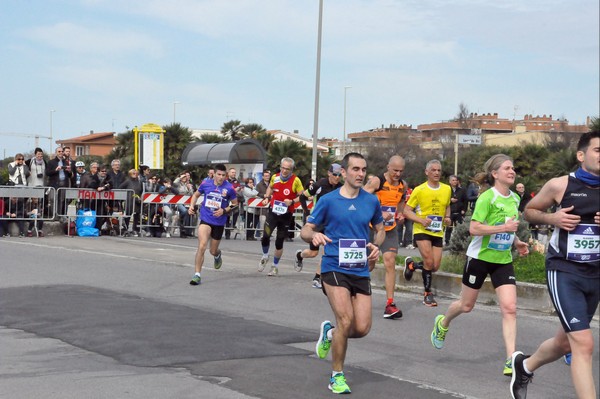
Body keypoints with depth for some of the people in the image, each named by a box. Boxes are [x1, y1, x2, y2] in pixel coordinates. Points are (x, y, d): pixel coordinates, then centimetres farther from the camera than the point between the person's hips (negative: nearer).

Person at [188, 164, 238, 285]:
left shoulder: (229, 188, -7)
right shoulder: (206, 183, -3)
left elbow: (235, 204, 4)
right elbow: (196, 195, 15)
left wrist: (224, 210, -13)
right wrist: (192, 206, -1)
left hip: (219, 222, 1)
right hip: (205, 220, 0)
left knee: (213, 251, 13)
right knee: (202, 246, -21)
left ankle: (217, 255, 54)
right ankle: (197, 275, -14)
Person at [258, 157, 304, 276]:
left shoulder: (296, 180, -11)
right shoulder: (275, 177, 0)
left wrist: (292, 201, -22)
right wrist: (267, 197, 6)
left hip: (286, 214, -2)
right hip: (273, 211, 2)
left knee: (279, 242, 6)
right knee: (265, 236, -15)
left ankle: (275, 266, 25)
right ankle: (265, 257, 15)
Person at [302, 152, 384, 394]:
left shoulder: (371, 201, 6)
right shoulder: (328, 200, -3)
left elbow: (380, 230, 20)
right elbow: (305, 231, 2)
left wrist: (376, 245, -2)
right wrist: (314, 235, -22)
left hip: (361, 271, 4)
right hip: (334, 268, -4)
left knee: (362, 328, -4)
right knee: (346, 321, -16)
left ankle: (329, 333, 31)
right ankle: (337, 376, 4)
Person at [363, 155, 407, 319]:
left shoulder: (403, 185, 4)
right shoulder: (376, 181, -15)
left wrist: (400, 214, 11)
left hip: (390, 229, 4)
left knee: (390, 263, -9)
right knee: (369, 265, 4)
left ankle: (390, 304, -10)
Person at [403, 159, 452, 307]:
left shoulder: (447, 189, 5)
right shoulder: (419, 190, -8)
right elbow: (407, 211, -6)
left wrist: (447, 217, 2)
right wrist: (421, 220, -21)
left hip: (438, 232, 5)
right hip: (421, 230, -5)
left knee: (435, 267, 2)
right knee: (429, 262, -17)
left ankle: (411, 265, 32)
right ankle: (428, 294, 2)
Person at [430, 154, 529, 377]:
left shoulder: (515, 198, 6)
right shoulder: (487, 197, -16)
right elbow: (474, 228, -23)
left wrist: (516, 242, 5)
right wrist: (504, 227, -28)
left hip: (503, 260, 5)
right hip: (480, 257, -5)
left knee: (510, 308, -10)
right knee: (466, 305, 12)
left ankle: (511, 361, -10)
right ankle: (442, 323, 45)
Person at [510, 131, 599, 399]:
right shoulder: (560, 185, -7)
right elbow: (529, 211, 8)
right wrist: (552, 218, -13)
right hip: (564, 272, -5)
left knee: (566, 341, 19)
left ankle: (525, 366, 47)